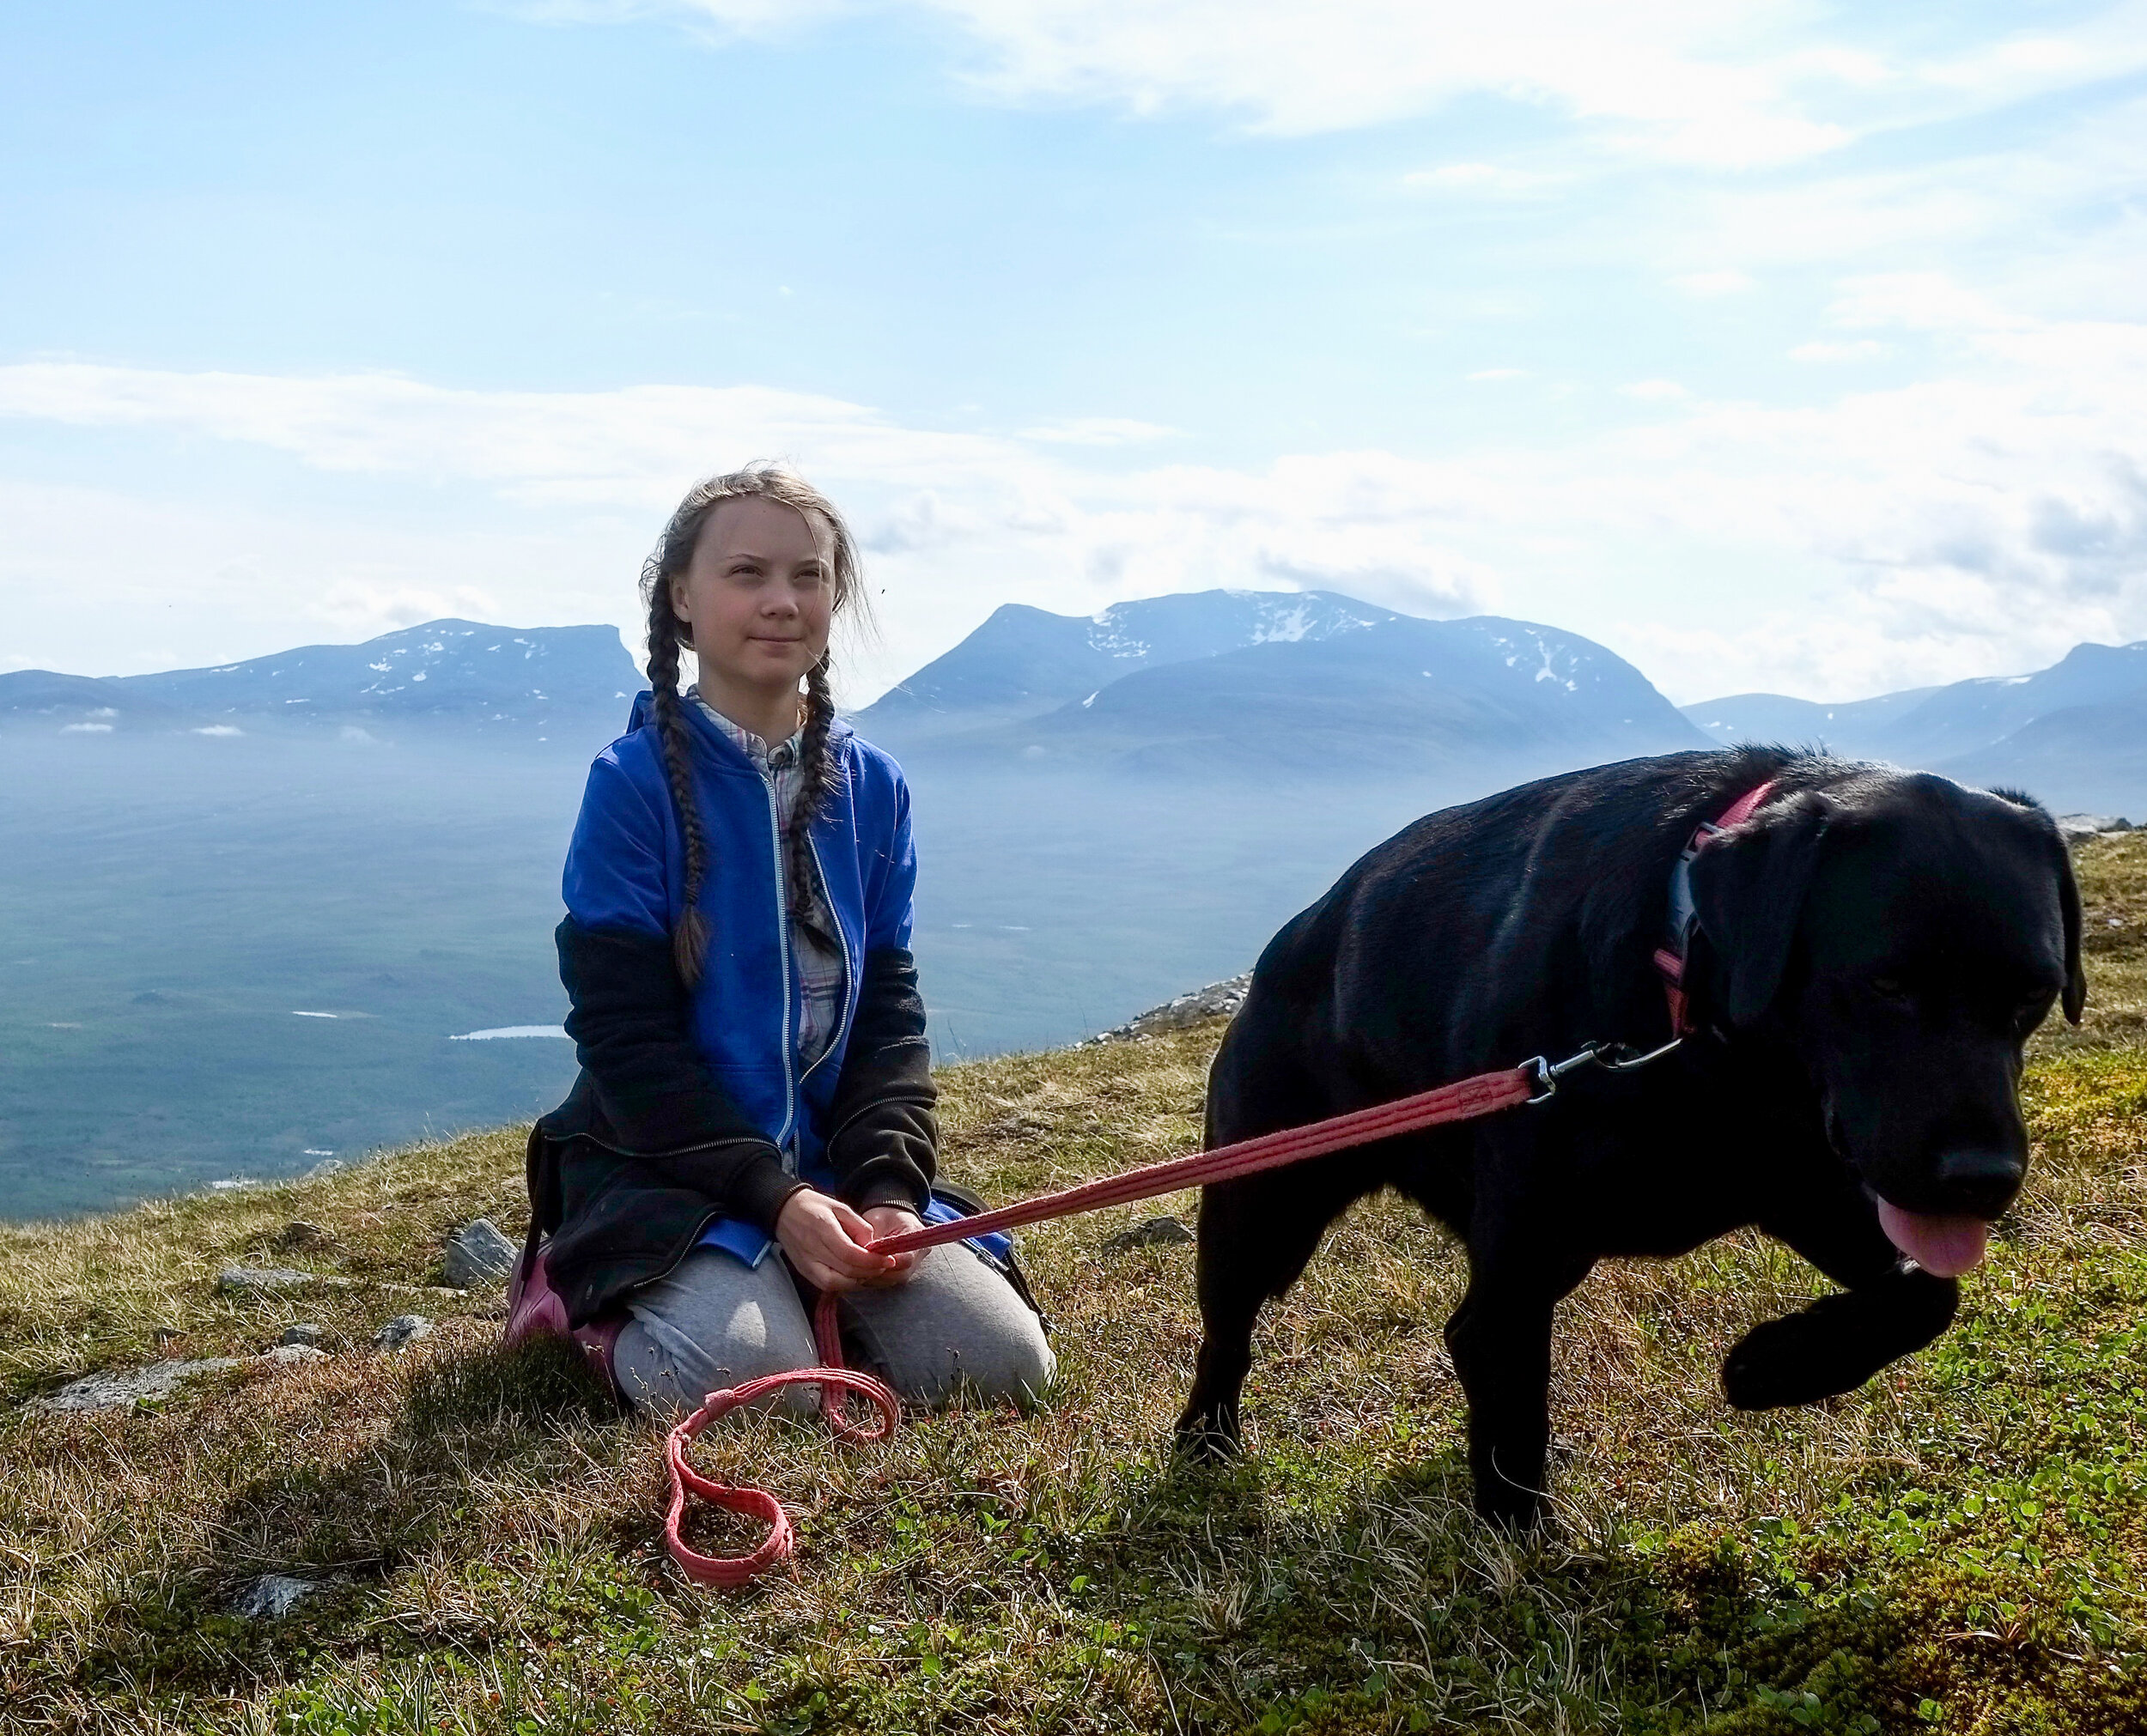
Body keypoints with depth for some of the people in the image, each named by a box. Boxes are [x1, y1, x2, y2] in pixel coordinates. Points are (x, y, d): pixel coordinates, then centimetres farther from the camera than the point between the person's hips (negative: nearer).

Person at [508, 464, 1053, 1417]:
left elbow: (887, 1007, 4)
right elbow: (624, 1032, -13)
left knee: (1004, 1362, -13)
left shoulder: (872, 786, 5)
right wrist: (776, 1196, -21)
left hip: (833, 1160, 4)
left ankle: (800, 1291, 14)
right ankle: (590, 1291, 4)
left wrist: (888, 1186, -12)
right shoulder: (634, 780, -10)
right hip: (671, 1164, -4)